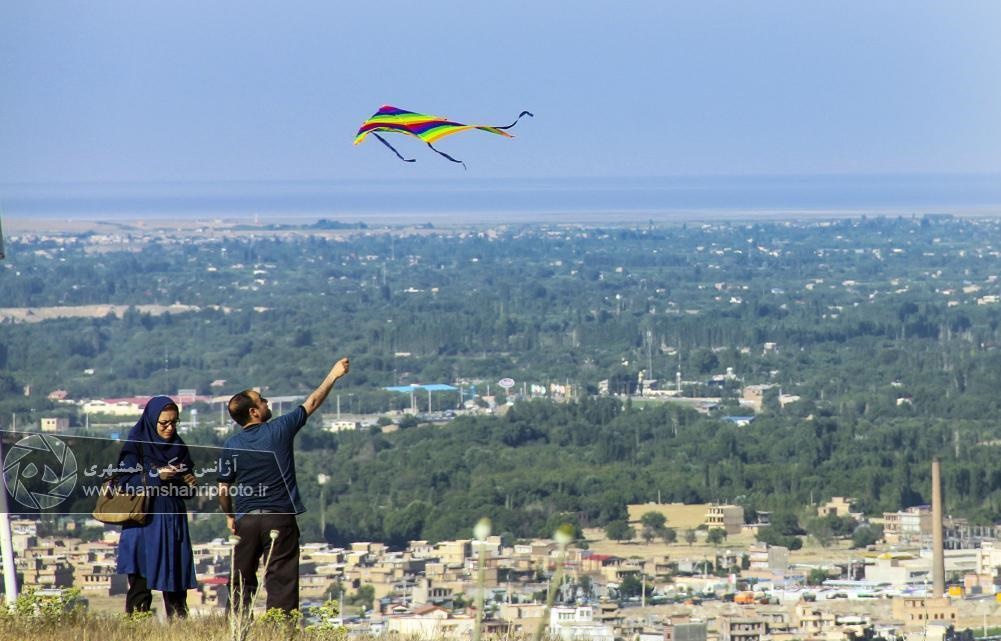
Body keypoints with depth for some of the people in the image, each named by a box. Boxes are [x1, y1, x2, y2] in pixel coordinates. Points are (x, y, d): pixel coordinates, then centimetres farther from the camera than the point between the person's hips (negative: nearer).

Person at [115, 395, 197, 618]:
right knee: (141, 583, -7)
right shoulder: (136, 445, -2)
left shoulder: (179, 447, 13)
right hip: (145, 523, -5)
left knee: (176, 580, 3)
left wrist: (189, 483, -3)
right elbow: (126, 481, -12)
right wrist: (157, 476, -23)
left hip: (174, 521, 5)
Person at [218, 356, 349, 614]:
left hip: (245, 520, 2)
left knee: (242, 580, 11)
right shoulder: (280, 429, -6)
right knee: (281, 579, -1)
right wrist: (333, 375, 17)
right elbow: (312, 403, 5)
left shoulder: (231, 445, -1)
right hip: (280, 518, -2)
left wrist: (229, 516, 20)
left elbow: (223, 489, 3)